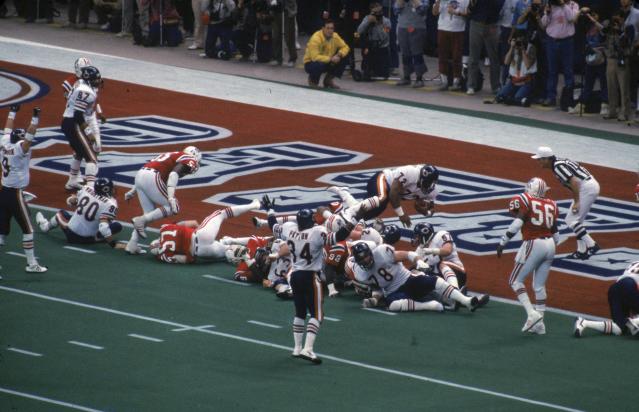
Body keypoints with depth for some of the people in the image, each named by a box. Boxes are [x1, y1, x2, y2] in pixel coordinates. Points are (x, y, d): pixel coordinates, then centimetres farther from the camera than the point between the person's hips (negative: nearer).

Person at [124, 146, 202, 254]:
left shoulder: (172, 156, 32)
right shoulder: (188, 160, 8)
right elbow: (174, 173, -13)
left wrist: (133, 191, 32)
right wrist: (171, 197, -22)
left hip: (140, 174, 8)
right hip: (151, 178, -8)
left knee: (149, 214, 18)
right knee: (173, 207, 3)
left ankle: (132, 244, 11)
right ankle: (140, 220, -10)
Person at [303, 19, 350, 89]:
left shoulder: (335, 36, -7)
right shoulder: (316, 38, -27)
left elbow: (345, 47, 1)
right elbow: (315, 57, -34)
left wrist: (339, 55, -22)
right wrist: (330, 59, -38)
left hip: (328, 62, 6)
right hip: (311, 63, -6)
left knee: (344, 58, -12)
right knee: (320, 64, -39)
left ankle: (328, 80, 7)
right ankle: (313, 79, -3)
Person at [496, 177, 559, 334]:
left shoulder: (525, 201, -5)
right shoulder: (551, 205, 12)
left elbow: (517, 223, -17)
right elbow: (555, 232, 14)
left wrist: (502, 243, -12)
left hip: (533, 244, -6)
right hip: (550, 245, 6)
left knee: (516, 280, 5)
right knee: (539, 286, 15)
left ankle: (532, 313, -11)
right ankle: (539, 324, 14)